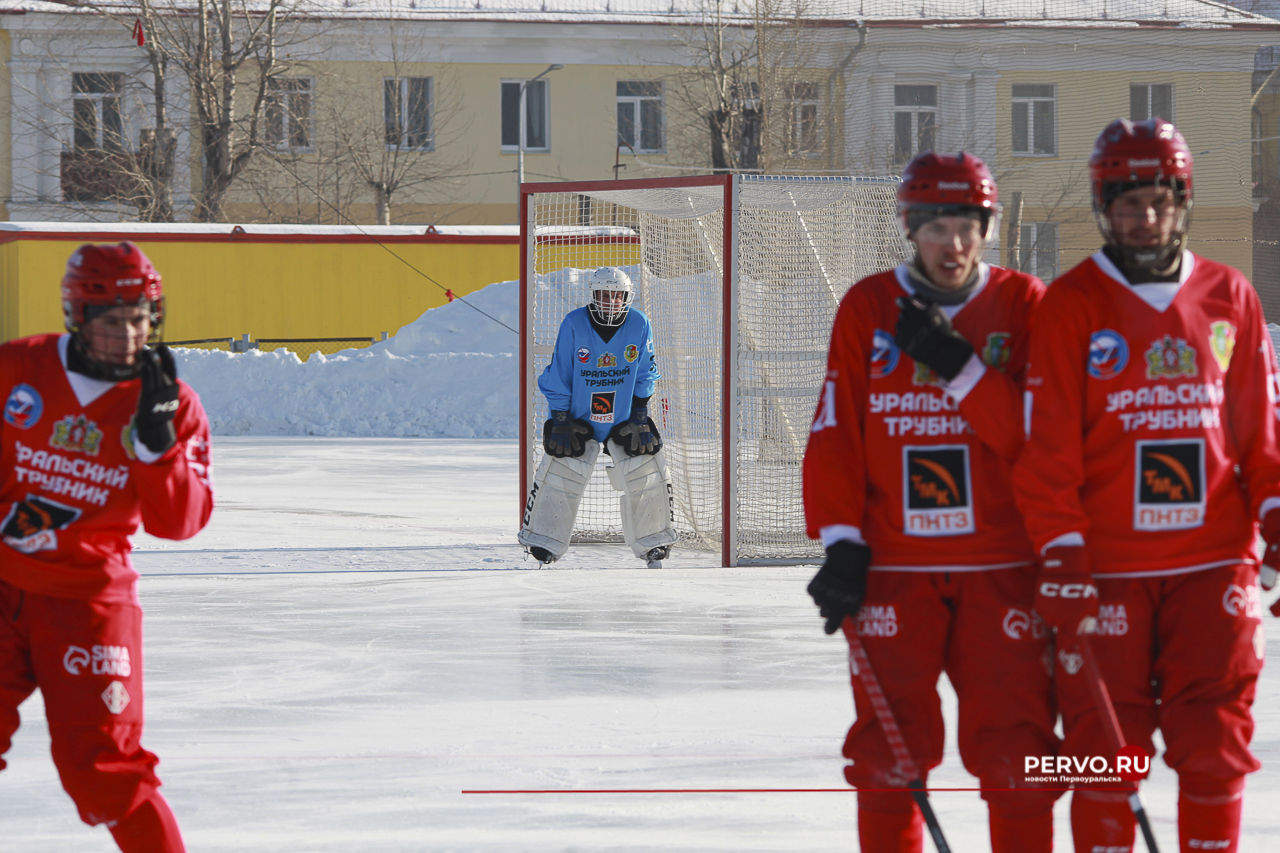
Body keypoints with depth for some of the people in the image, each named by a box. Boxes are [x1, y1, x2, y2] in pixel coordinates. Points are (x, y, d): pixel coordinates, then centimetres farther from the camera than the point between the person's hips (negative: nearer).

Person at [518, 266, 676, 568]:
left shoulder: (639, 325, -8)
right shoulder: (574, 324, -14)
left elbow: (644, 376, 3)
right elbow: (558, 376, -8)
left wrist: (639, 414, -3)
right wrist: (559, 420, -11)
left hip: (624, 422, 2)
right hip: (578, 420, -2)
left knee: (647, 473, -6)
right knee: (558, 475, -9)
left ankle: (654, 545, 10)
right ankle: (543, 546, 3)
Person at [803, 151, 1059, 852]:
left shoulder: (1024, 305, 3)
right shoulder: (867, 307, 5)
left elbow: (1037, 430, -7)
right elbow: (833, 432, 3)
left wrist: (957, 365, -17)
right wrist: (841, 542, -5)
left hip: (1001, 567, -1)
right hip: (893, 565, 1)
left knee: (1013, 750, -5)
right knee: (892, 749, 0)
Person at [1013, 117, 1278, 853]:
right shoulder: (1072, 304, 0)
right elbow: (1047, 444, -4)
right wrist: (1062, 554, -11)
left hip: (1212, 566, 2)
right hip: (1105, 569, -2)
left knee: (1214, 744, 0)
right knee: (1106, 751, 0)